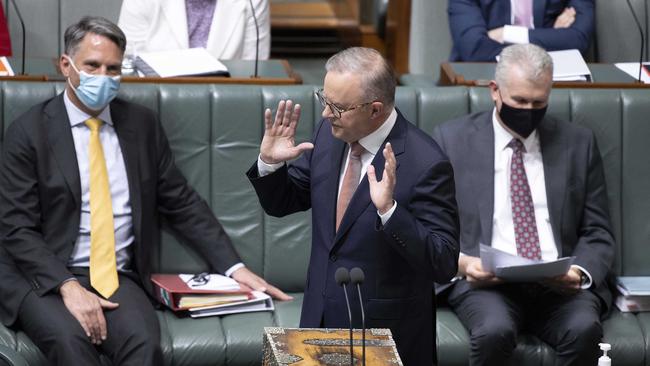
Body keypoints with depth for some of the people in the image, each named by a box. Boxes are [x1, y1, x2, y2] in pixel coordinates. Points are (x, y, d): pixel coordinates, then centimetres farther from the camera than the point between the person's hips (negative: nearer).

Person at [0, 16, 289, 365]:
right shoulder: (29, 131, -1)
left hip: (117, 276, 3)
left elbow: (182, 204, 14)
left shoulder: (141, 124, 11)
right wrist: (68, 287, -19)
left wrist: (234, 267, 4)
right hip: (44, 276, -3)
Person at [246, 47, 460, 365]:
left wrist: (389, 209, -34)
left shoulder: (425, 164, -20)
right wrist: (270, 163, -8)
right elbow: (282, 204, 11)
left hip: (385, 330, -5)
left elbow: (444, 265, -22)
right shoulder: (329, 133, -2)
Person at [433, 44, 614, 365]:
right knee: (494, 331, -35)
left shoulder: (578, 143, 15)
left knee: (584, 329, -32)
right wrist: (461, 262, -12)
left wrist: (581, 272, -8)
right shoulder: (452, 139, 10)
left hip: (560, 283, 2)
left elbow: (597, 233, 14)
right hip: (484, 280, -1)